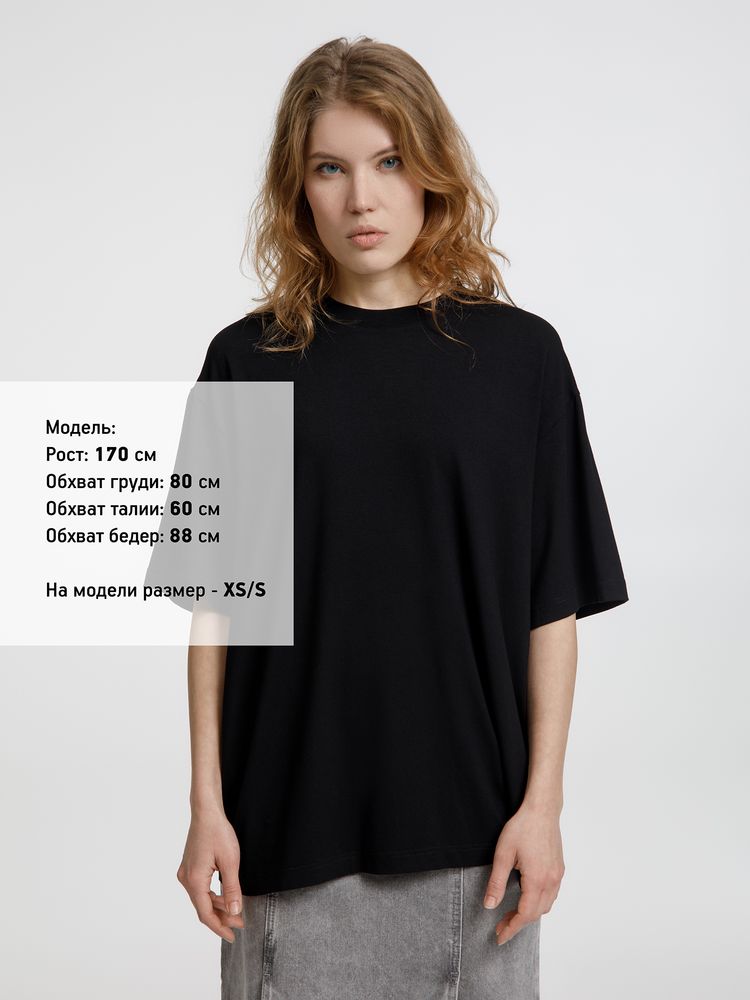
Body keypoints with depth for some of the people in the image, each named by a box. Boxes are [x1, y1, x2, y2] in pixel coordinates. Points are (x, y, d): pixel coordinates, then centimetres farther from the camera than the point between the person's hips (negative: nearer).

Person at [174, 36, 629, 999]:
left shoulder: (517, 353, 0)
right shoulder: (249, 360, 2)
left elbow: (554, 605, 0)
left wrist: (541, 801, -4)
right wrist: (208, 803, -1)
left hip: (467, 820, 0)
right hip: (290, 820, 0)